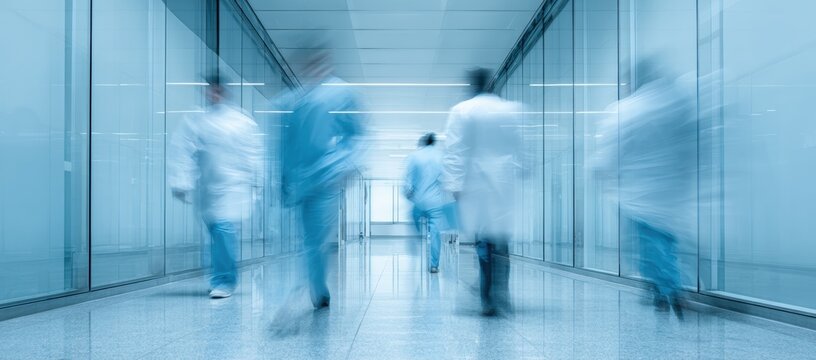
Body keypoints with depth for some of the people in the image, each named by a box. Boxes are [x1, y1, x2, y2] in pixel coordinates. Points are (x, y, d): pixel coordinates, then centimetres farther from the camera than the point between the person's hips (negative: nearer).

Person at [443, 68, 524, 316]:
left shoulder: (461, 111, -4)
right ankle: (500, 289, -1)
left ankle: (487, 298, 6)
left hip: (475, 185, -2)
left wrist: (454, 184, -9)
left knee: (483, 240, 4)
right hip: (505, 183, 2)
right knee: (501, 239, 11)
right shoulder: (511, 110, 3)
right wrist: (516, 173, 16)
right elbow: (520, 149, 6)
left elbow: (454, 150, -9)